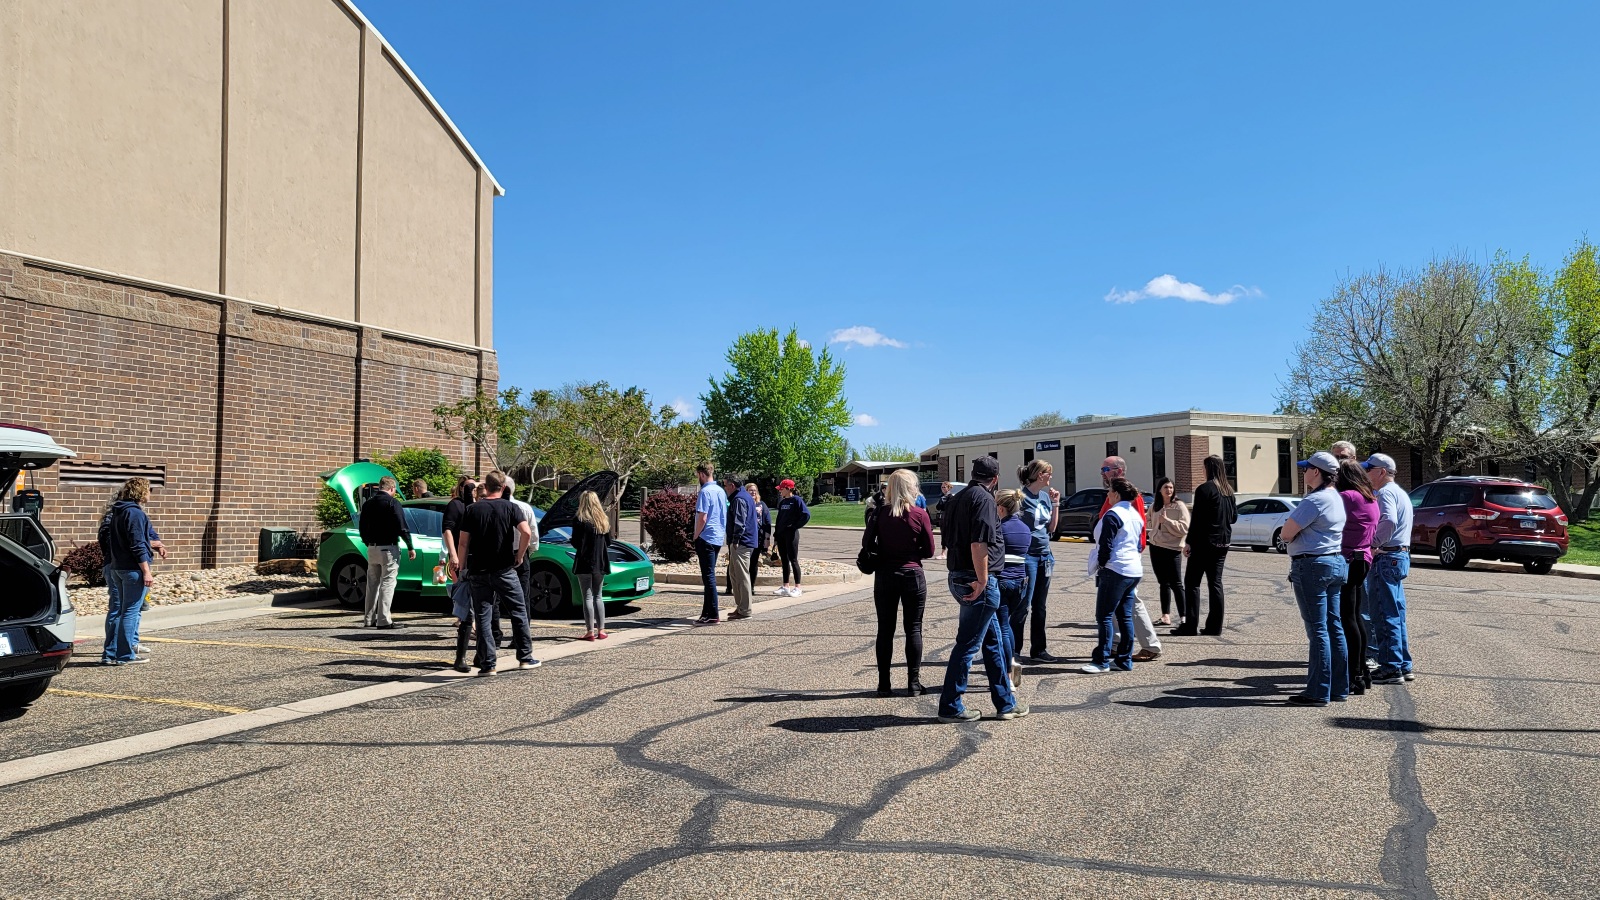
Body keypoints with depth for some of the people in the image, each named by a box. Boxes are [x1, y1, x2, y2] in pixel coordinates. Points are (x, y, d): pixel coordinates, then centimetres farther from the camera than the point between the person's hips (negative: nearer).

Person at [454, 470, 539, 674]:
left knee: (482, 617, 6)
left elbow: (463, 543, -2)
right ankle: (525, 657, 14)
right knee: (519, 612, 11)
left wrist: (463, 567, 6)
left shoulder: (472, 510, 1)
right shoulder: (509, 507, -2)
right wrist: (519, 556, -2)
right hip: (504, 570, -1)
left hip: (478, 571, 1)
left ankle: (488, 663, 3)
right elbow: (526, 533, -16)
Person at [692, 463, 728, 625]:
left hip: (706, 538, -9)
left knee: (708, 576, -5)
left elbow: (702, 518, -19)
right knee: (709, 575, 17)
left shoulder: (705, 492, -14)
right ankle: (709, 608, 25)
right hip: (719, 538, 9)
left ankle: (712, 615, -4)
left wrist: (695, 537, -8)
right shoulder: (721, 491, 11)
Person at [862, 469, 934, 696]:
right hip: (912, 575, -2)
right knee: (913, 629, 7)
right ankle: (913, 684, 8)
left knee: (885, 629, 9)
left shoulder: (880, 513, -5)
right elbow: (929, 550, -3)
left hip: (884, 575, 2)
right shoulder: (920, 515, -9)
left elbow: (867, 543, -1)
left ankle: (884, 684, 11)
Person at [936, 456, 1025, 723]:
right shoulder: (984, 498, -13)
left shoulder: (958, 499, 15)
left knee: (993, 641, 16)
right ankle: (950, 707, 5)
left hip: (958, 577, 9)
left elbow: (947, 540, 18)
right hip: (977, 581, -9)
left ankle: (1006, 702, 23)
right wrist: (982, 580, -19)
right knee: (967, 644, -2)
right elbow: (978, 544, -22)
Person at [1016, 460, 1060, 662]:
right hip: (1027, 556, -8)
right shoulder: (1022, 496, -12)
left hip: (1045, 555, 8)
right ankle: (1013, 651, 2)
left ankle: (1038, 650, 19)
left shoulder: (1046, 496, 11)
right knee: (1023, 606, -5)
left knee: (1040, 606, 12)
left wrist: (1056, 504, 6)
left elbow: (1051, 528, 14)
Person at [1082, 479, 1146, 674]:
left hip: (1115, 570, -9)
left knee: (1104, 616, -4)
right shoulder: (1135, 514, 14)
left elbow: (1106, 544, -15)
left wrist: (1101, 564, -2)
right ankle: (1124, 660, 13)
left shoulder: (1112, 514, -14)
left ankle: (1102, 661, -4)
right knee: (1125, 616, 11)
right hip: (1134, 570, 9)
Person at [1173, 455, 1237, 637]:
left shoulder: (1204, 489, -13)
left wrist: (1188, 542, -11)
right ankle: (1214, 626, 9)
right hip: (1223, 542, 7)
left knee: (1192, 582, -1)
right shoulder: (1228, 491, 8)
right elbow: (1234, 517, 16)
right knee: (1215, 582, 10)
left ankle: (1190, 625, -4)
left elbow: (1196, 519, -16)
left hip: (1204, 542, -7)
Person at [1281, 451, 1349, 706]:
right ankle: (1339, 687, 19)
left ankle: (1319, 692, -1)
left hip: (1312, 565, -9)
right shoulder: (1337, 499, 13)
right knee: (1334, 627, 13)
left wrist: (1295, 532, 3)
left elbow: (1286, 533, -16)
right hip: (1336, 562, 10)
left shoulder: (1314, 501, -17)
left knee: (1318, 630, -5)